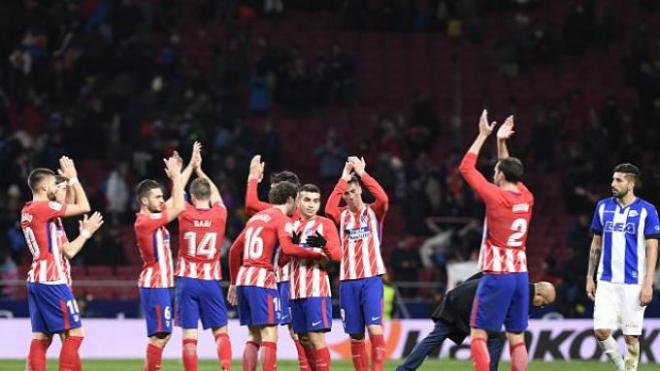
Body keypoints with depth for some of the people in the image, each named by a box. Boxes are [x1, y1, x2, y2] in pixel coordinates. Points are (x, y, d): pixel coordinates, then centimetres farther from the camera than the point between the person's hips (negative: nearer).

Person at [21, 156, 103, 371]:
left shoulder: (27, 212, 16)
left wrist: (85, 233, 21)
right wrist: (73, 179, 3)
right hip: (51, 281, -9)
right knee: (75, 333, -5)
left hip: (36, 280, 9)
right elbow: (84, 207, -7)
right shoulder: (43, 208, -12)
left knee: (41, 337, 7)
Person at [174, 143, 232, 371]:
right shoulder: (219, 215, -2)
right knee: (220, 331, 7)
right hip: (211, 281, 1)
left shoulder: (185, 214, -4)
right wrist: (200, 170, 31)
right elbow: (216, 194, 21)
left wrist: (191, 165, 24)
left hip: (187, 281, -1)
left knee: (189, 335, -4)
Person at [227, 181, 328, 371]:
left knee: (255, 337, 14)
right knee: (269, 335, -8)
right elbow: (288, 248, -21)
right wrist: (315, 253, -11)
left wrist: (234, 282, 30)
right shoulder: (283, 220, -3)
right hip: (262, 280, -8)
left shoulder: (256, 217, 20)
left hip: (243, 278, 8)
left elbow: (235, 250, 24)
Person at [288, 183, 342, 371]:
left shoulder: (325, 224, 2)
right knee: (304, 339, 6)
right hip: (296, 291, 6)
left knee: (316, 337, -12)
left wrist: (324, 244, -29)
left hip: (317, 291, -6)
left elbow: (337, 255, -9)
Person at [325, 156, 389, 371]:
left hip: (371, 279, -2)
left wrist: (362, 174, -13)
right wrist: (343, 179, -11)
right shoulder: (342, 215, 8)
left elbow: (383, 199, -15)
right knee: (355, 335, 3)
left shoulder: (373, 212, 6)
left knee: (375, 329, -14)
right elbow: (329, 209, -14)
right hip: (348, 281, 2)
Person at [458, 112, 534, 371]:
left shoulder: (496, 197, -11)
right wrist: (501, 142, 28)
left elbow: (466, 168, -2)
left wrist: (483, 136, 5)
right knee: (517, 338, 7)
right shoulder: (526, 198, 6)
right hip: (520, 274, 6)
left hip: (496, 275, -6)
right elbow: (511, 173, 28)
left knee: (478, 335, -3)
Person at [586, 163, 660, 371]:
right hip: (606, 282, 3)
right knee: (601, 331, -7)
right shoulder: (603, 207, 8)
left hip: (633, 283, -3)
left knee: (631, 336, -1)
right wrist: (590, 277, 13)